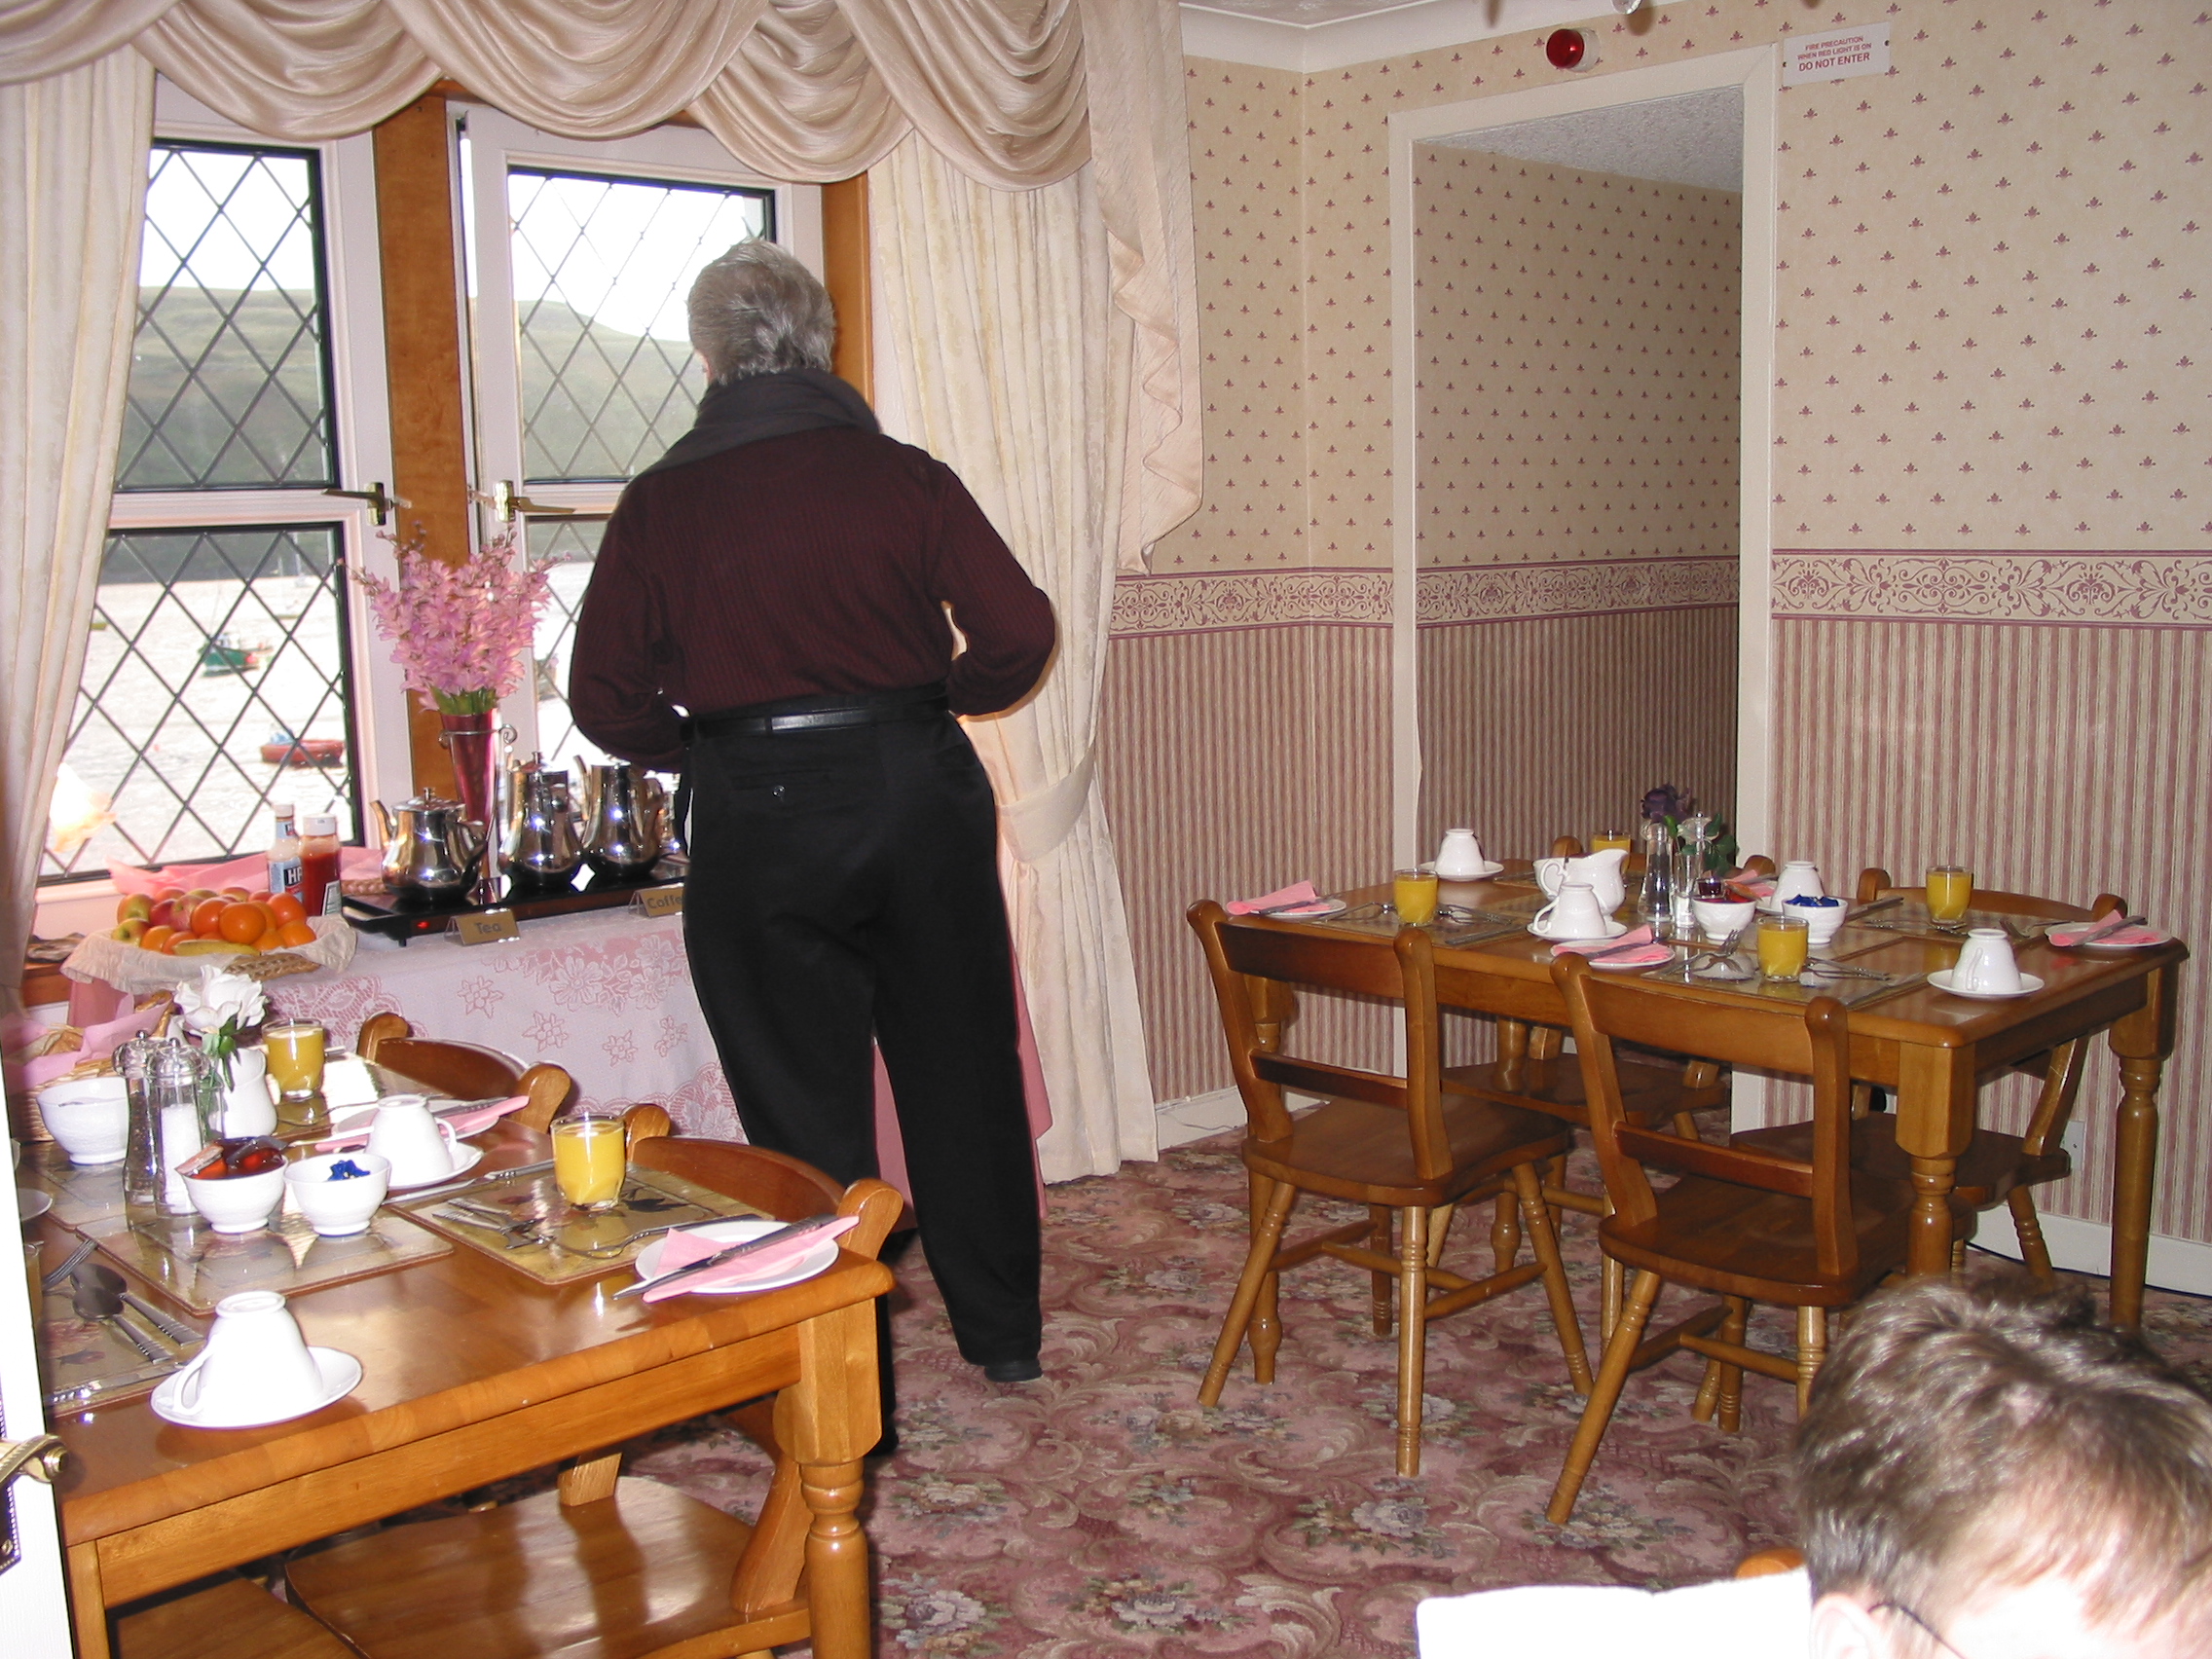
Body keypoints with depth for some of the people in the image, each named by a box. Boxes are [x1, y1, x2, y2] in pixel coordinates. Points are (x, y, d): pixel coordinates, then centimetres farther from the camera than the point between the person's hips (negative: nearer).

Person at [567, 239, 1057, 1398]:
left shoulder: (665, 501, -4)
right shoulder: (902, 475, -2)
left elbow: (607, 700, -4)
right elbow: (1018, 630, -6)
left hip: (762, 824, -2)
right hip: (919, 797, 2)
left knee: (807, 1110, 9)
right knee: (963, 1072, 17)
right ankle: (1003, 1334, 32)